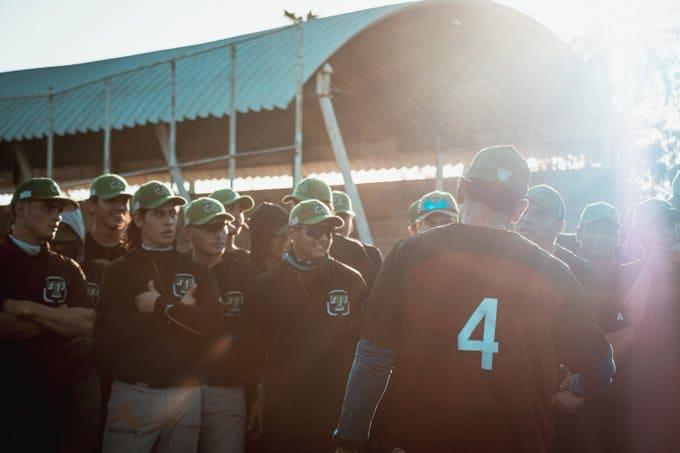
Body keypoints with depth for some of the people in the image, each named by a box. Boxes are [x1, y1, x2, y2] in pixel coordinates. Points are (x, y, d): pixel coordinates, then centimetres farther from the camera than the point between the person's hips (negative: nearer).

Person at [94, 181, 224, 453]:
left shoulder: (196, 271, 10)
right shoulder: (120, 271, 3)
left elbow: (215, 324, -4)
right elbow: (108, 335, -11)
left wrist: (162, 306, -9)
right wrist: (179, 312, -8)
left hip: (186, 394, 2)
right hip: (133, 394, -2)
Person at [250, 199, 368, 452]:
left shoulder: (350, 281, 3)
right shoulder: (267, 285, 3)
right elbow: (255, 343, 8)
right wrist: (258, 402, 5)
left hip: (338, 405, 0)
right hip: (282, 408, 0)